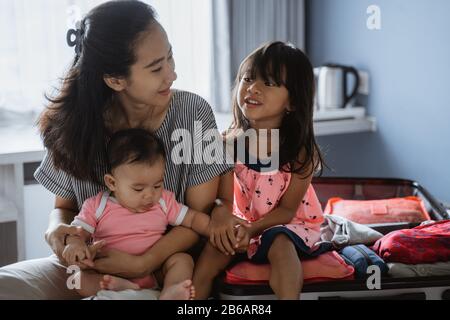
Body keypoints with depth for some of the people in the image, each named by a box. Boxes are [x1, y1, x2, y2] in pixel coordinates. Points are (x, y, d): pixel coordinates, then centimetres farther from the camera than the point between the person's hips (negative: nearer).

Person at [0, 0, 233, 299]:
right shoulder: (77, 124, -5)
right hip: (93, 266, 2)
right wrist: (56, 230, -16)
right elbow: (64, 206, 8)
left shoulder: (193, 112, -10)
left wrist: (143, 263, -20)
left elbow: (200, 213, -8)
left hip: (170, 263, -1)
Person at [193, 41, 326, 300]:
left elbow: (287, 209, -15)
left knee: (280, 245, -34)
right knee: (210, 251, -19)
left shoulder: (301, 151, -21)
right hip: (244, 221, 3)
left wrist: (253, 229, -30)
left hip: (290, 223, -3)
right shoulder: (231, 142, -13)